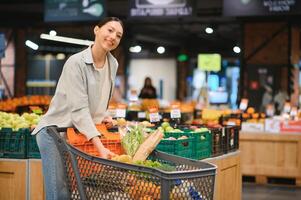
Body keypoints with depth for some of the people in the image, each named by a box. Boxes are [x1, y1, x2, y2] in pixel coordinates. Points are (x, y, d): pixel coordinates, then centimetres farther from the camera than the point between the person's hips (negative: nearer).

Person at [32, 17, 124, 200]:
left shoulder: (113, 64, 2)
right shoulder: (76, 63, -20)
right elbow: (79, 109, -26)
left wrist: (101, 117, -2)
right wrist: (100, 147, -33)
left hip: (83, 133, 7)